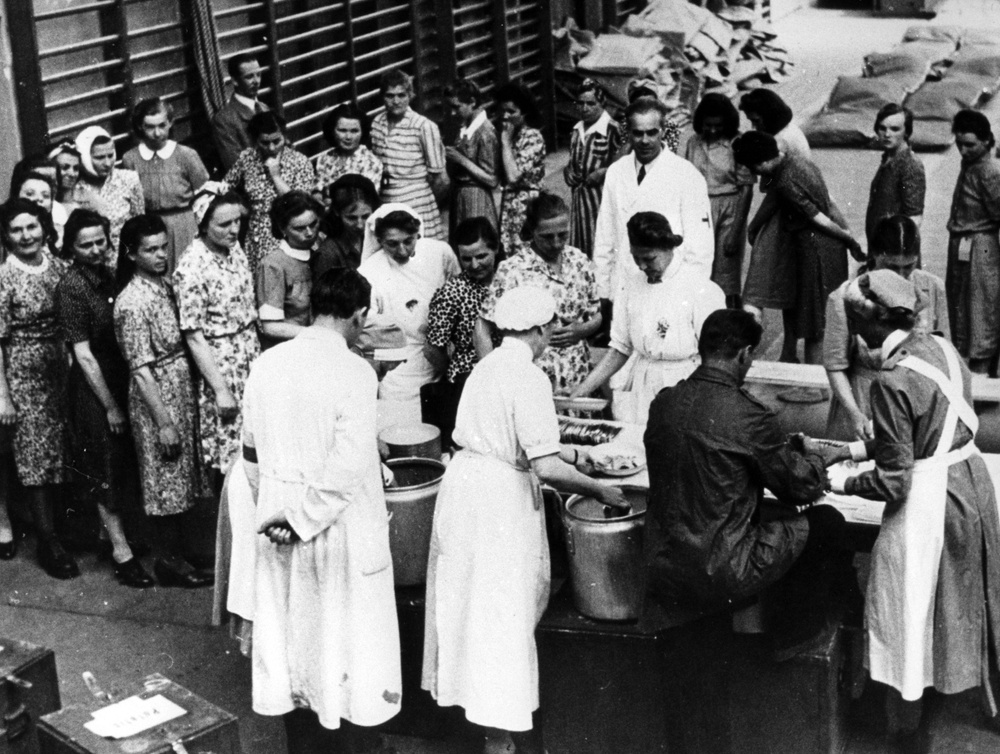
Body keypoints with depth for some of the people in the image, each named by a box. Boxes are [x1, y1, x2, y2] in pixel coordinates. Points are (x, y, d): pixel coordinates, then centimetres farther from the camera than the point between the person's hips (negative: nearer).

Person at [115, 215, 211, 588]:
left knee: (184, 473, 18)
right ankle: (168, 561, 20)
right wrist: (164, 422, -19)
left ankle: (186, 550, 32)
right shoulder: (133, 302, -21)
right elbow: (141, 372, -20)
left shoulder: (165, 284, 3)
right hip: (155, 400, -8)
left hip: (182, 392, 8)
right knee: (165, 478, 5)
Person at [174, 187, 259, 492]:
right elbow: (194, 337, -18)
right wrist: (220, 389, -18)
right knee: (228, 453, 4)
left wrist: (259, 359, 12)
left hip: (249, 362, 7)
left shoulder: (234, 248, 2)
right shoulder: (192, 267, -20)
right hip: (218, 365, -7)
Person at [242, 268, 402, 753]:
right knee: (336, 636, 8)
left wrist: (275, 508, 17)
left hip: (278, 516, 5)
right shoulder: (354, 372, -16)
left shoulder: (268, 363, 0)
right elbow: (347, 467, -23)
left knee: (288, 628, 15)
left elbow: (251, 449, 7)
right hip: (337, 529, -5)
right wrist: (303, 521, -16)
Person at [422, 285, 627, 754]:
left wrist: (570, 455, 23)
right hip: (500, 500, -8)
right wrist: (600, 491, -11)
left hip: (464, 482, 8)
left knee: (470, 602, 20)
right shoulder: (528, 378, -18)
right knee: (504, 613, 2)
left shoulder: (486, 367, 9)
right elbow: (545, 467, -23)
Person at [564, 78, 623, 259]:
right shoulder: (577, 129, 10)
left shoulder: (612, 129, -15)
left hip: (601, 195, -7)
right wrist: (568, 171, 8)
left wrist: (603, 172, -19)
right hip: (579, 195, 8)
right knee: (579, 244, 13)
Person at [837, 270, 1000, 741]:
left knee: (909, 607, 10)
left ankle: (904, 717, 24)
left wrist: (844, 484, -5)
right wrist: (865, 448, 16)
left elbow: (894, 483, -21)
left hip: (928, 501, -8)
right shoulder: (941, 348, 0)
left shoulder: (892, 381, -24)